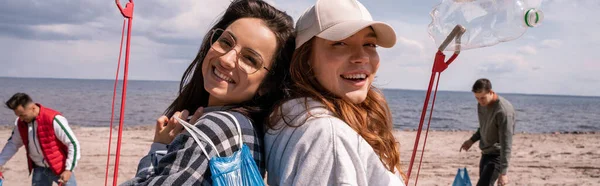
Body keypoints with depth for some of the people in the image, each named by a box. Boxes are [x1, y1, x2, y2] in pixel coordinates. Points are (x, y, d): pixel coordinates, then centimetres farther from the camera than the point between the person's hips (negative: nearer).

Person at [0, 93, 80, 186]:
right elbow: (13, 143, 16)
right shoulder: (21, 123, -2)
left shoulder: (53, 119, -22)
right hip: (39, 169, 6)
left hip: (60, 168, -6)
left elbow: (74, 144, -19)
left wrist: (69, 170, -21)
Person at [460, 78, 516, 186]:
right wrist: (472, 140, 9)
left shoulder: (503, 111, -26)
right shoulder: (481, 104, 0)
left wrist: (503, 172, -26)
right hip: (485, 153, 9)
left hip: (497, 155, -9)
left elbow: (506, 143, -25)